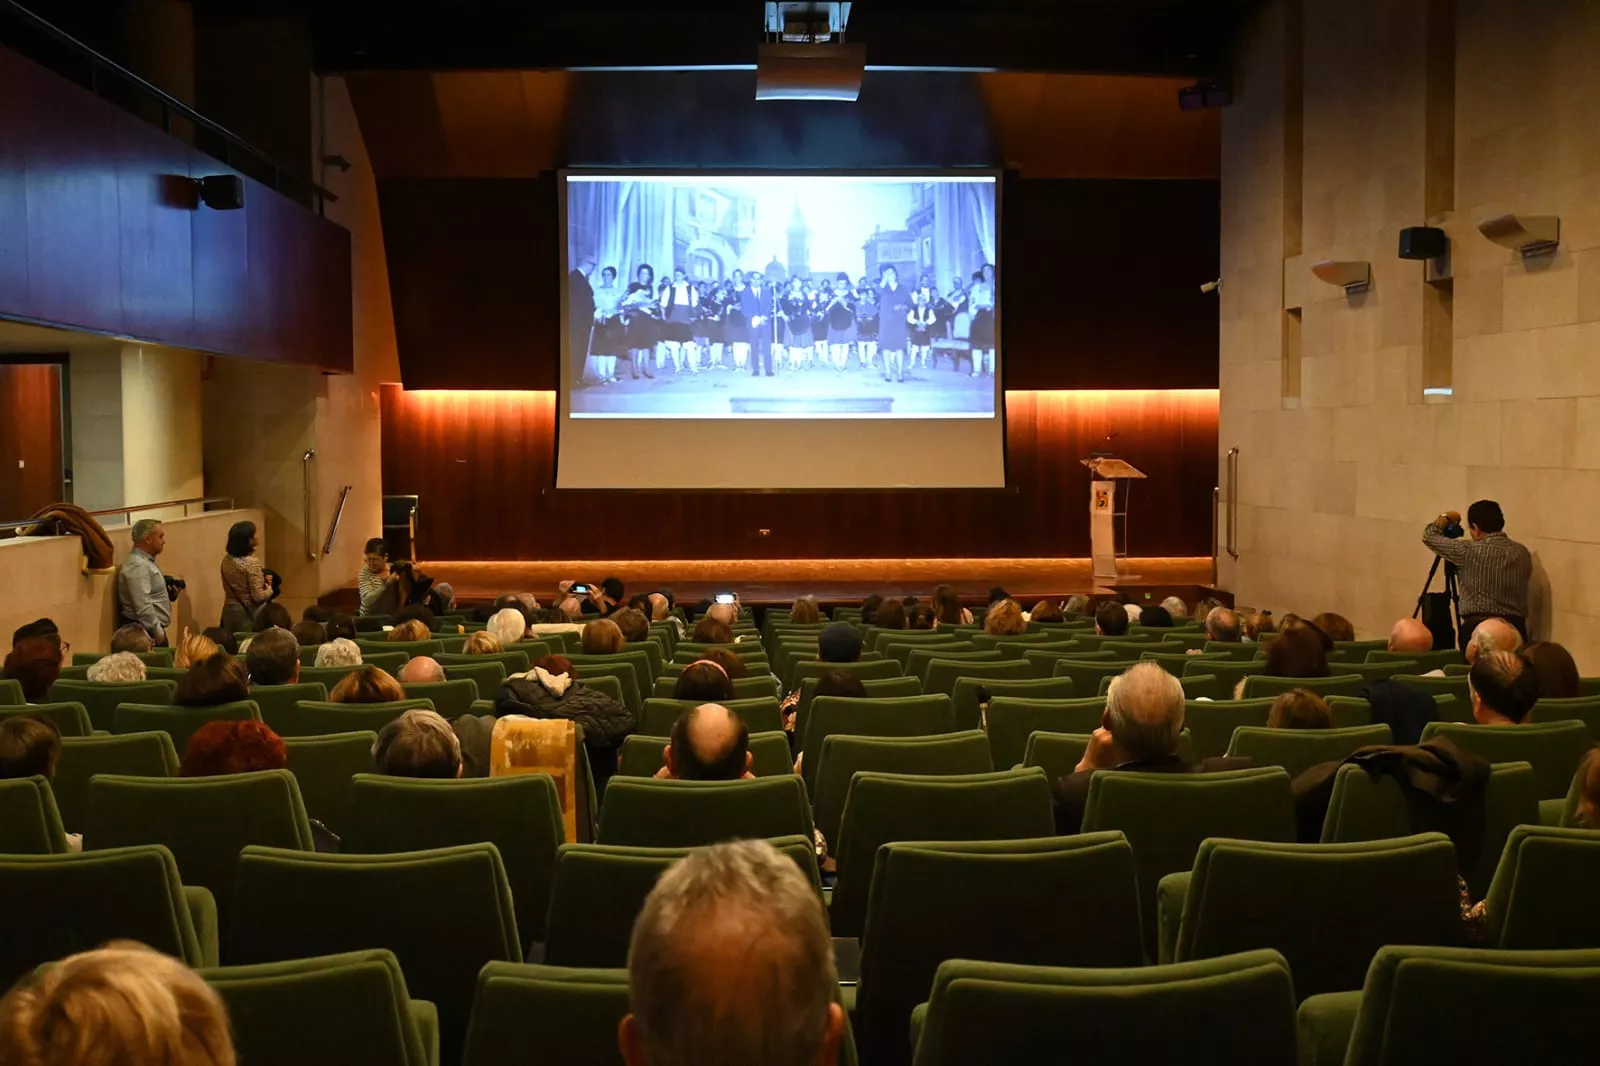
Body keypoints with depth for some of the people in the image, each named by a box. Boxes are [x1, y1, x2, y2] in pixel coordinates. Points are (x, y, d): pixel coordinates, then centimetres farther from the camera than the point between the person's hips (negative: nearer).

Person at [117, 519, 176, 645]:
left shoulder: (146, 562, 15)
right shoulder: (137, 566, -16)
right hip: (144, 632, -10)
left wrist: (170, 594, 6)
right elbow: (143, 607, -23)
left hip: (154, 630, 10)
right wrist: (158, 632, -20)